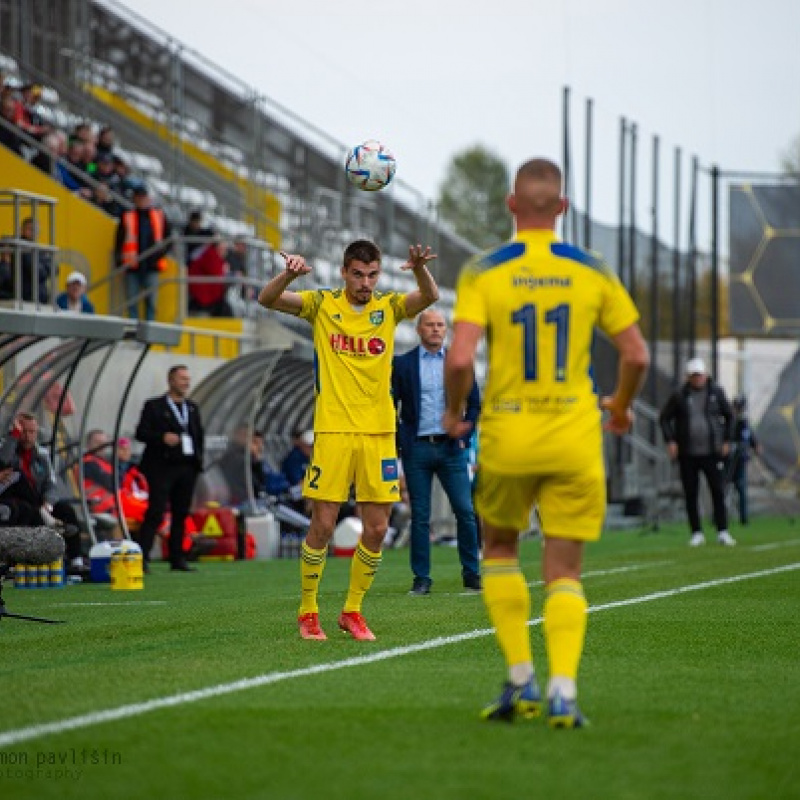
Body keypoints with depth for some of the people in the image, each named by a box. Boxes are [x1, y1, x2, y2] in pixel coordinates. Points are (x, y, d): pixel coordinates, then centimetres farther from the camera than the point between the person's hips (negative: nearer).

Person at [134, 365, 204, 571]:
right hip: (162, 467, -6)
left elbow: (200, 435, 21)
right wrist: (162, 437, -20)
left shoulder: (192, 408, 18)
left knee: (181, 514, 6)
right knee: (155, 513, -11)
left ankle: (177, 559, 10)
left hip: (187, 467, 6)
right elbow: (141, 433, -5)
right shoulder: (154, 406, 1)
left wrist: (199, 459, 9)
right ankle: (141, 557, -14)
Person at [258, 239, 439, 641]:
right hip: (333, 430, -2)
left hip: (379, 433, 2)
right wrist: (289, 274, -30)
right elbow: (267, 299, -8)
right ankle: (307, 612, 10)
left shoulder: (389, 307, 7)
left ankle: (352, 611, 17)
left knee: (377, 528, 2)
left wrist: (420, 268, -33)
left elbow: (430, 297, -11)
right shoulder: (323, 304, 3)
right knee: (323, 524, -4)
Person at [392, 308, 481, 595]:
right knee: (420, 517, 1)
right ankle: (421, 579, 6)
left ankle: (471, 574, 5)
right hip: (417, 449, -1)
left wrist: (463, 437, 2)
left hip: (451, 446, 1)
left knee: (466, 512, -4)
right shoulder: (402, 364, 4)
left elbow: (475, 404, 11)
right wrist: (399, 443, -3)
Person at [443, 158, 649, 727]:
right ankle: (563, 691, -11)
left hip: (507, 436, -1)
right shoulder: (592, 272, 0)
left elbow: (460, 359, -16)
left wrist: (455, 412, 2)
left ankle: (521, 680, 12)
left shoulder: (483, 273, -6)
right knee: (564, 572, 6)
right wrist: (622, 404, 19)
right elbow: (636, 354, 0)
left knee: (499, 549, 21)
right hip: (575, 437, 1)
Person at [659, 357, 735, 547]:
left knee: (718, 492, -3)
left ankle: (722, 532, 2)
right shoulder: (679, 396, 0)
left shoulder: (716, 393, 3)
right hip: (687, 455, 0)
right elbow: (665, 418, 8)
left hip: (712, 452, 0)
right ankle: (697, 533, 11)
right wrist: (670, 441, -3)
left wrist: (727, 440, 6)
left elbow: (729, 416, 13)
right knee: (691, 495, 2)